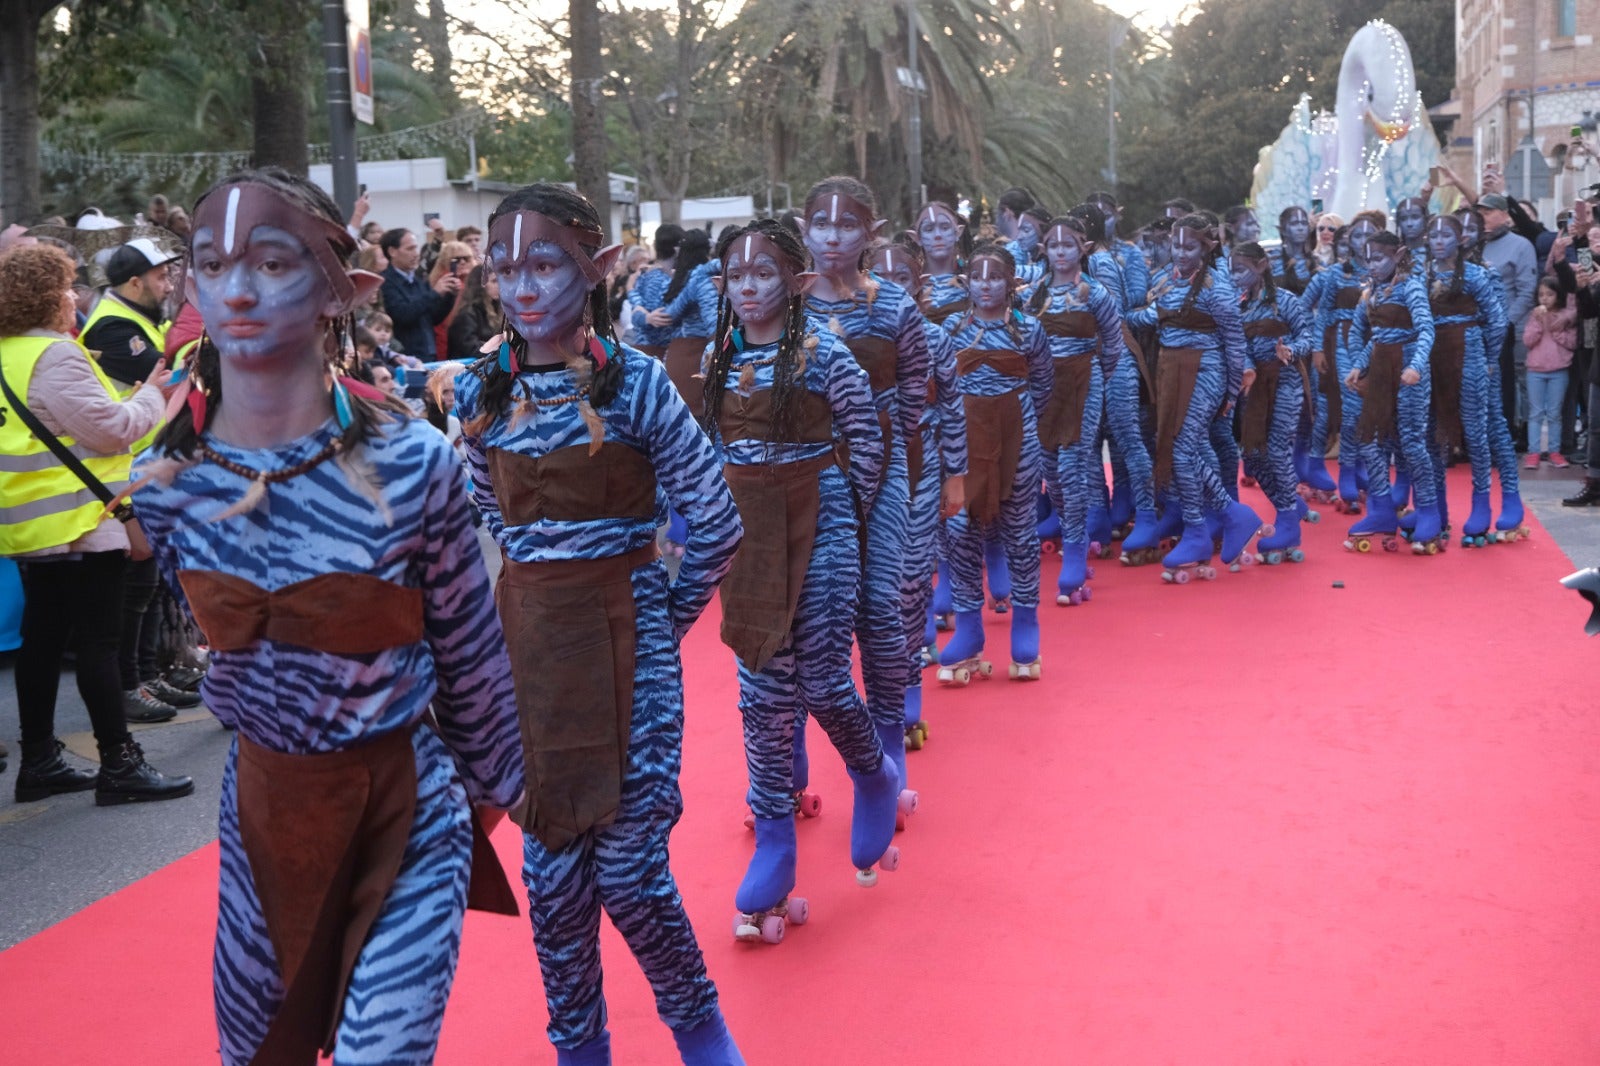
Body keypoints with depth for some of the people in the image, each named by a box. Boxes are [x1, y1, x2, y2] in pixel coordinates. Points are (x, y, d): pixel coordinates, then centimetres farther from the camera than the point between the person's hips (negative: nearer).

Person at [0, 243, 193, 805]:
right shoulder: (54, 356, -18)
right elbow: (114, 428, -18)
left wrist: (131, 397, 12)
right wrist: (153, 393, -3)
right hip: (80, 522, -9)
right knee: (99, 642, -5)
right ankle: (119, 764, -1)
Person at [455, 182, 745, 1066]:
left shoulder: (635, 381, -9)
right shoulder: (481, 391, 3)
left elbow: (716, 526, -6)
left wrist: (661, 617, 1)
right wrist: (548, 597, 7)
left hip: (627, 645, -4)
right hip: (527, 643, 4)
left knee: (628, 869, -3)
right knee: (550, 870, 9)